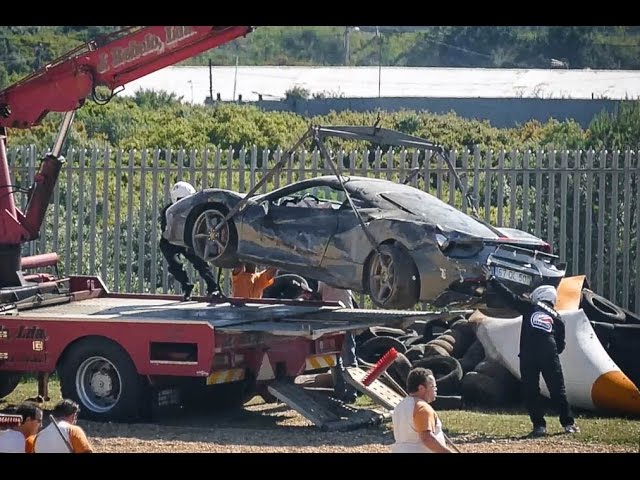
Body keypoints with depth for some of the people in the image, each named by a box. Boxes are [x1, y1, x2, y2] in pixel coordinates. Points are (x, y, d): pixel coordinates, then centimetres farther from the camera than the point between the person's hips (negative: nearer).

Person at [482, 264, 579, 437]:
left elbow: (509, 296, 7)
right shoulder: (556, 318, 17)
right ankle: (568, 423, 7)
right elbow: (560, 345, 15)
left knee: (530, 390, 4)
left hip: (528, 355, -2)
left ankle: (539, 425, -1)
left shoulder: (530, 307, 8)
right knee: (557, 390, 8)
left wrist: (491, 279, 13)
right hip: (550, 356, 2)